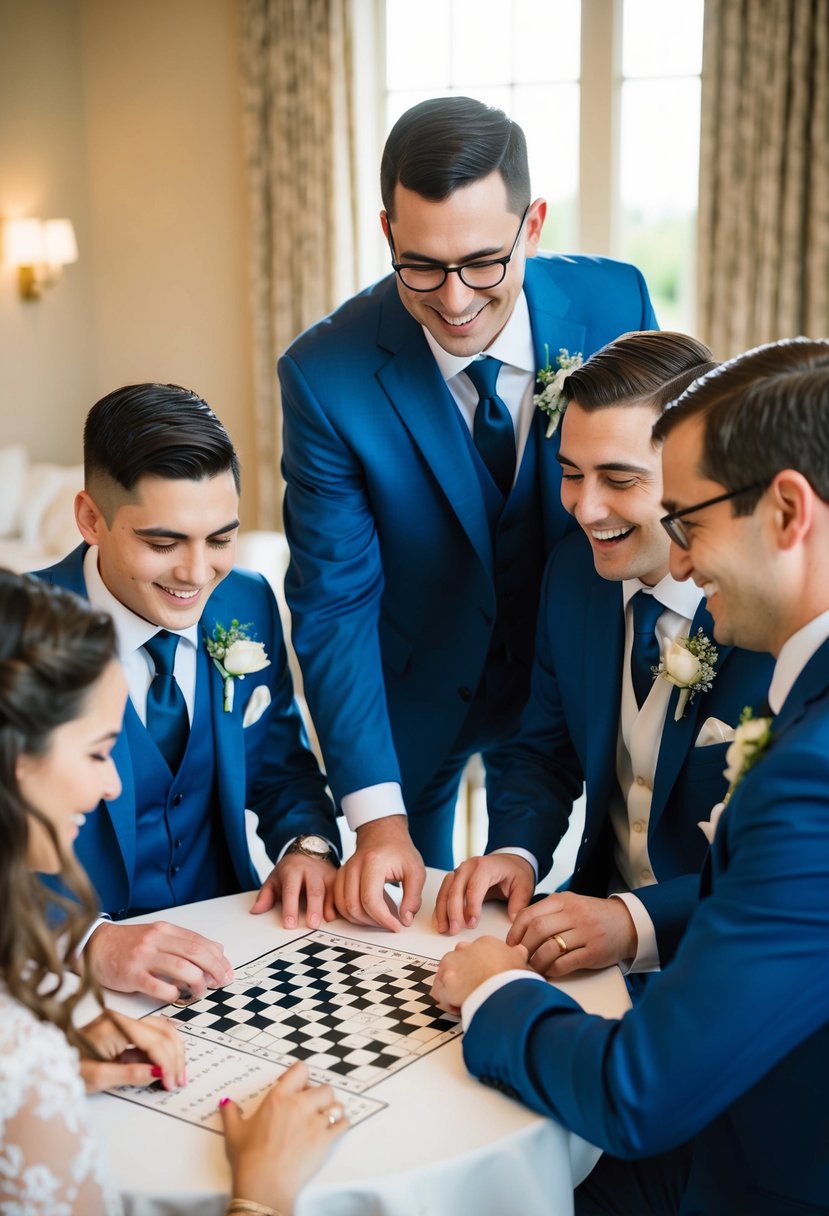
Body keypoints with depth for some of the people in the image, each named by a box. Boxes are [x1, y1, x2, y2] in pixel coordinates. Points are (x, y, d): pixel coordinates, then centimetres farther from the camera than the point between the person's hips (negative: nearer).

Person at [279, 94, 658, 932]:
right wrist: (375, 819, -28)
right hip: (411, 695, -1)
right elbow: (334, 603, -21)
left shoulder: (615, 304, -18)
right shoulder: (325, 376, -24)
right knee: (407, 926, 17)